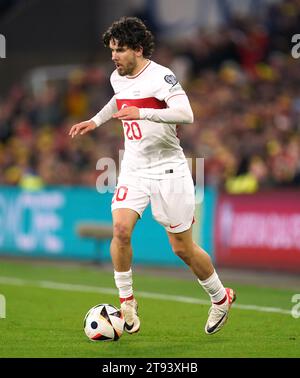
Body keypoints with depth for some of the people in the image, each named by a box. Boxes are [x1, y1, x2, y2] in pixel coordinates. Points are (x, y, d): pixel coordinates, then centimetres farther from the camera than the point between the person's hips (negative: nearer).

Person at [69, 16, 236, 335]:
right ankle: (126, 301, -4)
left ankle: (220, 298, 25)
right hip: (133, 168, 5)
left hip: (168, 170, -5)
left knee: (183, 248, 1)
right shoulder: (117, 78, 6)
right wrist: (96, 121, 22)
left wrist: (142, 112, -39)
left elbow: (186, 114, -31)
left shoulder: (161, 76, -17)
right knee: (120, 228, -18)